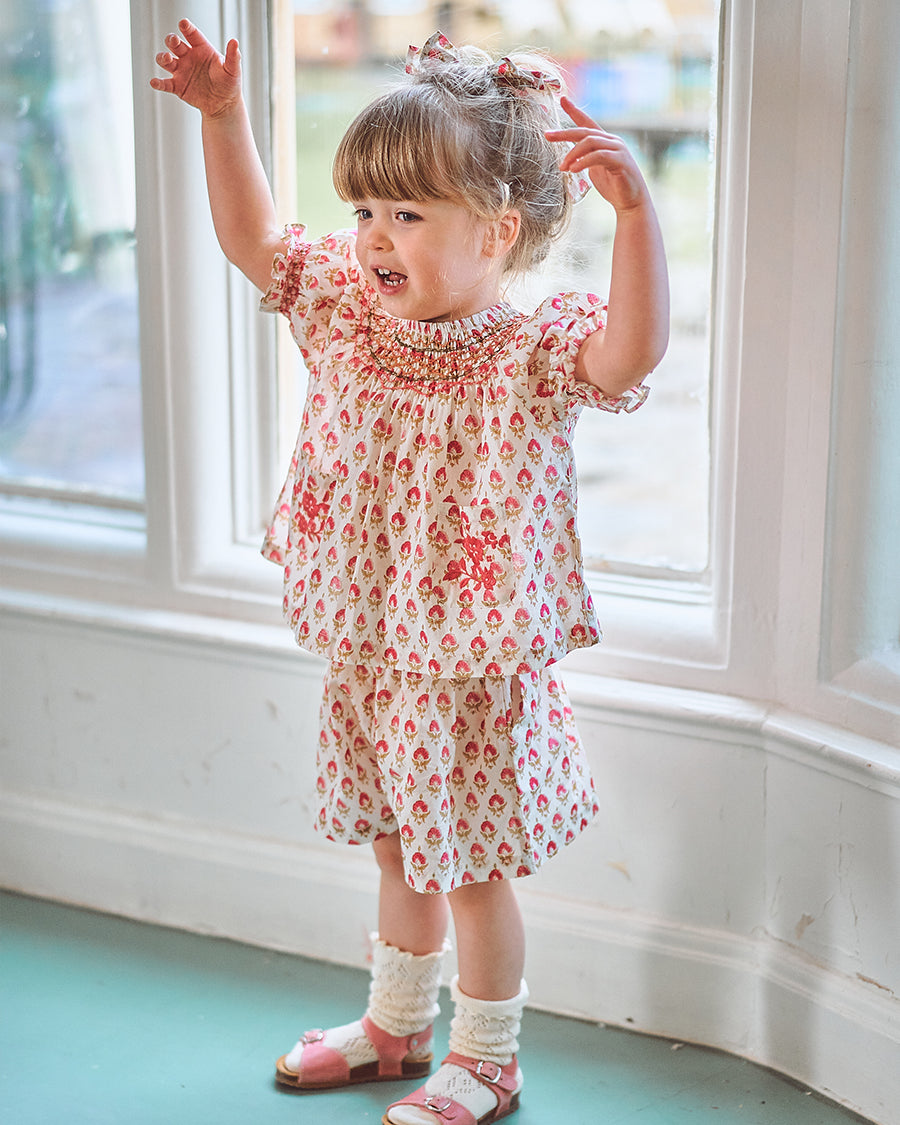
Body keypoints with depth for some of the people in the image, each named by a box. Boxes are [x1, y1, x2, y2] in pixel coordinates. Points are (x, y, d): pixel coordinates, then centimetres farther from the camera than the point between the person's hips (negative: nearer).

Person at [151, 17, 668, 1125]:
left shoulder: (531, 351, -20)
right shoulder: (349, 311, -1)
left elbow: (631, 351, -39)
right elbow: (253, 239, 7)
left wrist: (634, 209, -51)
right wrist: (222, 117, -3)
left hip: (474, 677, -6)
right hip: (365, 652, 6)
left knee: (474, 869, 9)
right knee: (401, 851, 24)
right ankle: (395, 1024, 44)